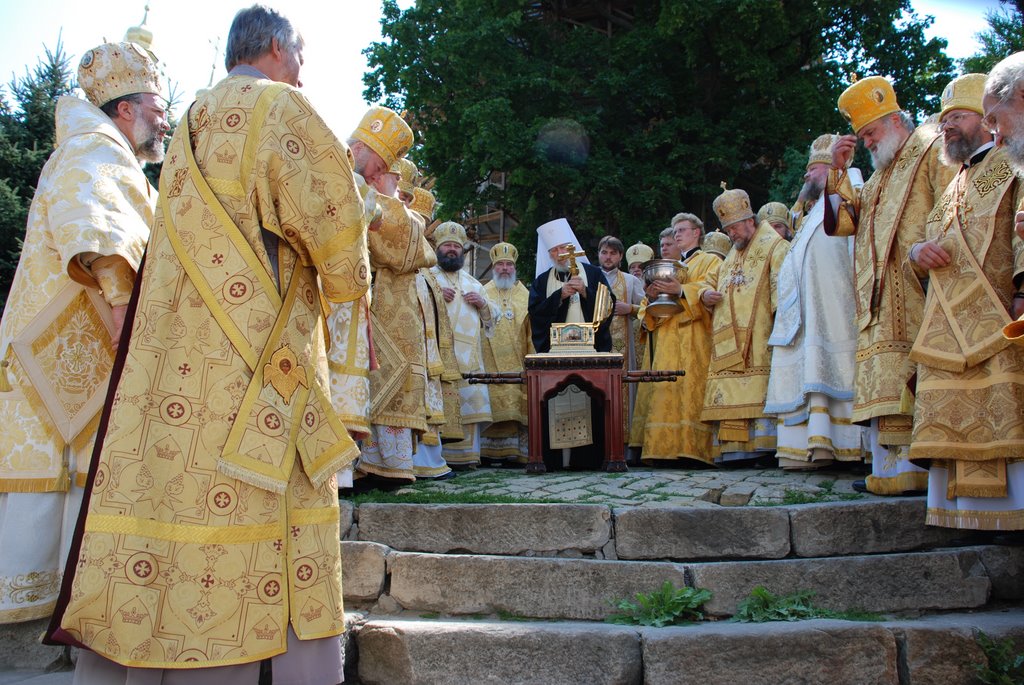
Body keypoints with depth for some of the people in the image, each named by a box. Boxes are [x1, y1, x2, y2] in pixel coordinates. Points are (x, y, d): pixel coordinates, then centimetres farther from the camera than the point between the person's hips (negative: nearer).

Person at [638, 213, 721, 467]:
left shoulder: (711, 261, 13)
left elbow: (708, 289, -7)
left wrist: (681, 290, -23)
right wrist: (651, 296, -2)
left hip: (695, 338, -5)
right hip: (667, 340, 5)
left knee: (693, 391, -15)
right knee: (665, 393, -7)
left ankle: (694, 449, -18)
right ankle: (665, 449, -11)